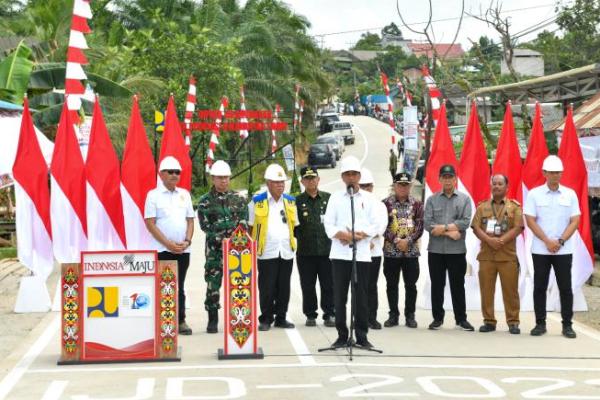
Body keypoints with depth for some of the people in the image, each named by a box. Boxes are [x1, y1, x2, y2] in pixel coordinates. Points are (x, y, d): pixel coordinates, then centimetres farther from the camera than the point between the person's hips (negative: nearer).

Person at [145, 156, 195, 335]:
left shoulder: (184, 194, 11)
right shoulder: (153, 195, -3)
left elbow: (190, 220, 12)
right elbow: (150, 223, -8)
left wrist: (187, 241, -5)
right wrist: (168, 244, -13)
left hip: (183, 250, 4)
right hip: (163, 250, -4)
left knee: (179, 286, 9)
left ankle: (181, 321, 13)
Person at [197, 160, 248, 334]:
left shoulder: (238, 199, 10)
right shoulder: (205, 201, 3)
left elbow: (243, 223, 3)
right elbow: (205, 225, -5)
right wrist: (222, 239, -13)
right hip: (214, 249, -2)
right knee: (213, 285, -1)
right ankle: (213, 320, 9)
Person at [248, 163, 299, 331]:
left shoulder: (290, 201, 11)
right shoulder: (257, 202, 0)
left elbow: (295, 225, 17)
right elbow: (250, 227, 4)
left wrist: (295, 243, 9)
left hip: (287, 252, 3)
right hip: (267, 253, -3)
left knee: (284, 288, 7)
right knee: (267, 289, -1)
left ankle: (281, 318, 18)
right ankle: (265, 319, 9)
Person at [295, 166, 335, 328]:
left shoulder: (328, 198, 6)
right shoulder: (298, 201, 4)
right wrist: (300, 237, -2)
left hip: (327, 249, 0)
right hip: (305, 252, 0)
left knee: (329, 285, 2)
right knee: (308, 286, 6)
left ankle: (329, 314, 11)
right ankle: (310, 315, 16)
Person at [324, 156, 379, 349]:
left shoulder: (368, 198, 7)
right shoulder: (335, 197, 8)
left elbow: (374, 226, 1)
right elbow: (329, 225, 2)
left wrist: (357, 235, -12)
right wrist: (343, 235, -14)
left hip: (362, 253, -1)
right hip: (340, 253, 1)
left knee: (361, 296, 1)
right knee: (339, 296, 2)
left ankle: (362, 336, 9)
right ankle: (342, 335, 11)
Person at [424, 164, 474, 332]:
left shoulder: (464, 199, 5)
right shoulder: (432, 200, 6)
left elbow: (466, 222, -7)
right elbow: (427, 223, -5)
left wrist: (443, 227, -14)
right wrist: (450, 231, -14)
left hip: (457, 250, -1)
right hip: (435, 249, 1)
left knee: (458, 285, 6)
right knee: (437, 285, 7)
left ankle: (461, 318, 14)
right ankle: (437, 318, 16)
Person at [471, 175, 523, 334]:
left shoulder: (514, 206, 5)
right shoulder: (482, 206, 11)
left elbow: (518, 228, -5)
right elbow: (476, 228, 2)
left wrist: (501, 240, -17)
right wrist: (489, 240, -15)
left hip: (508, 255, -2)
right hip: (486, 255, 2)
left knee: (510, 290, -1)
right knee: (486, 290, 3)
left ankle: (513, 322, 7)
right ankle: (489, 321, 11)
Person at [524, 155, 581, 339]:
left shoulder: (570, 194, 3)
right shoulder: (534, 194, -1)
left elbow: (575, 221, 1)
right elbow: (530, 221, -5)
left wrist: (560, 241, -11)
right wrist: (547, 241, -12)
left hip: (564, 250, 1)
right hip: (540, 250, -1)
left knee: (565, 288, 2)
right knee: (539, 287, 4)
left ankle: (567, 325, 8)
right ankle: (540, 323, 13)